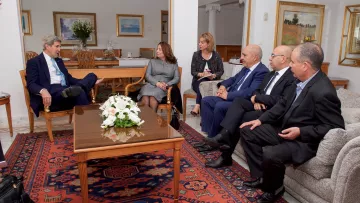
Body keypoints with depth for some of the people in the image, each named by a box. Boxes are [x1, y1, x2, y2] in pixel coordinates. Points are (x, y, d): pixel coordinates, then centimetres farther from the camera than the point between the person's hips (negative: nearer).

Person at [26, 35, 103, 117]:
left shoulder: (59, 60, 29)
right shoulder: (34, 62, 6)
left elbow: (69, 78, 28)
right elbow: (31, 84, -5)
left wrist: (91, 81, 15)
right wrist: (43, 91, -30)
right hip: (50, 93, -7)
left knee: (92, 76, -17)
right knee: (78, 91, -36)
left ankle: (77, 89, -40)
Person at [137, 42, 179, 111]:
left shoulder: (173, 63, 18)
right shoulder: (152, 61, 21)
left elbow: (177, 78, 8)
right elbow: (147, 75, 8)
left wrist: (167, 84, -12)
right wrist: (157, 83, -11)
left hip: (163, 88, -1)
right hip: (151, 84, 2)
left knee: (153, 97, -36)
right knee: (145, 97, -35)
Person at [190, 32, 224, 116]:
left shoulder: (216, 55, 2)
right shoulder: (196, 54, 3)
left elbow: (221, 71, 3)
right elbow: (193, 71, 0)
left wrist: (213, 76, -18)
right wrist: (201, 74, -19)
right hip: (198, 81, 1)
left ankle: (197, 107, -38)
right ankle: (201, 108, -35)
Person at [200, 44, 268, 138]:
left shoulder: (262, 72, -14)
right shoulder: (246, 68, 15)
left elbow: (250, 92, -25)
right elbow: (233, 79, 27)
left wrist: (228, 95, -18)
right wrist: (223, 85, 5)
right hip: (230, 97, 10)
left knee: (219, 106, -31)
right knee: (206, 100, -2)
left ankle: (214, 136, -11)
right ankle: (208, 133, -3)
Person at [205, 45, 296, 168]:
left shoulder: (292, 78, -10)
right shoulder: (271, 74, 18)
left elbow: (281, 102, -21)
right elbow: (257, 91, 18)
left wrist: (257, 97, -11)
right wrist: (256, 100, -7)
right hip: (260, 106, 7)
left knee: (240, 118, -25)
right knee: (239, 101, -21)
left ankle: (226, 156, -11)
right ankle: (224, 135, -32)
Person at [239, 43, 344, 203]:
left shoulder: (323, 92, -26)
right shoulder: (301, 80, 0)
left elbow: (335, 127, -21)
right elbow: (284, 104, 11)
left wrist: (301, 131, -24)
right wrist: (261, 120, 2)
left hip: (304, 140, -9)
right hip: (285, 130, 9)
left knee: (270, 154, -33)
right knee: (247, 131, 5)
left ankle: (274, 189, 1)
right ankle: (261, 177, 10)